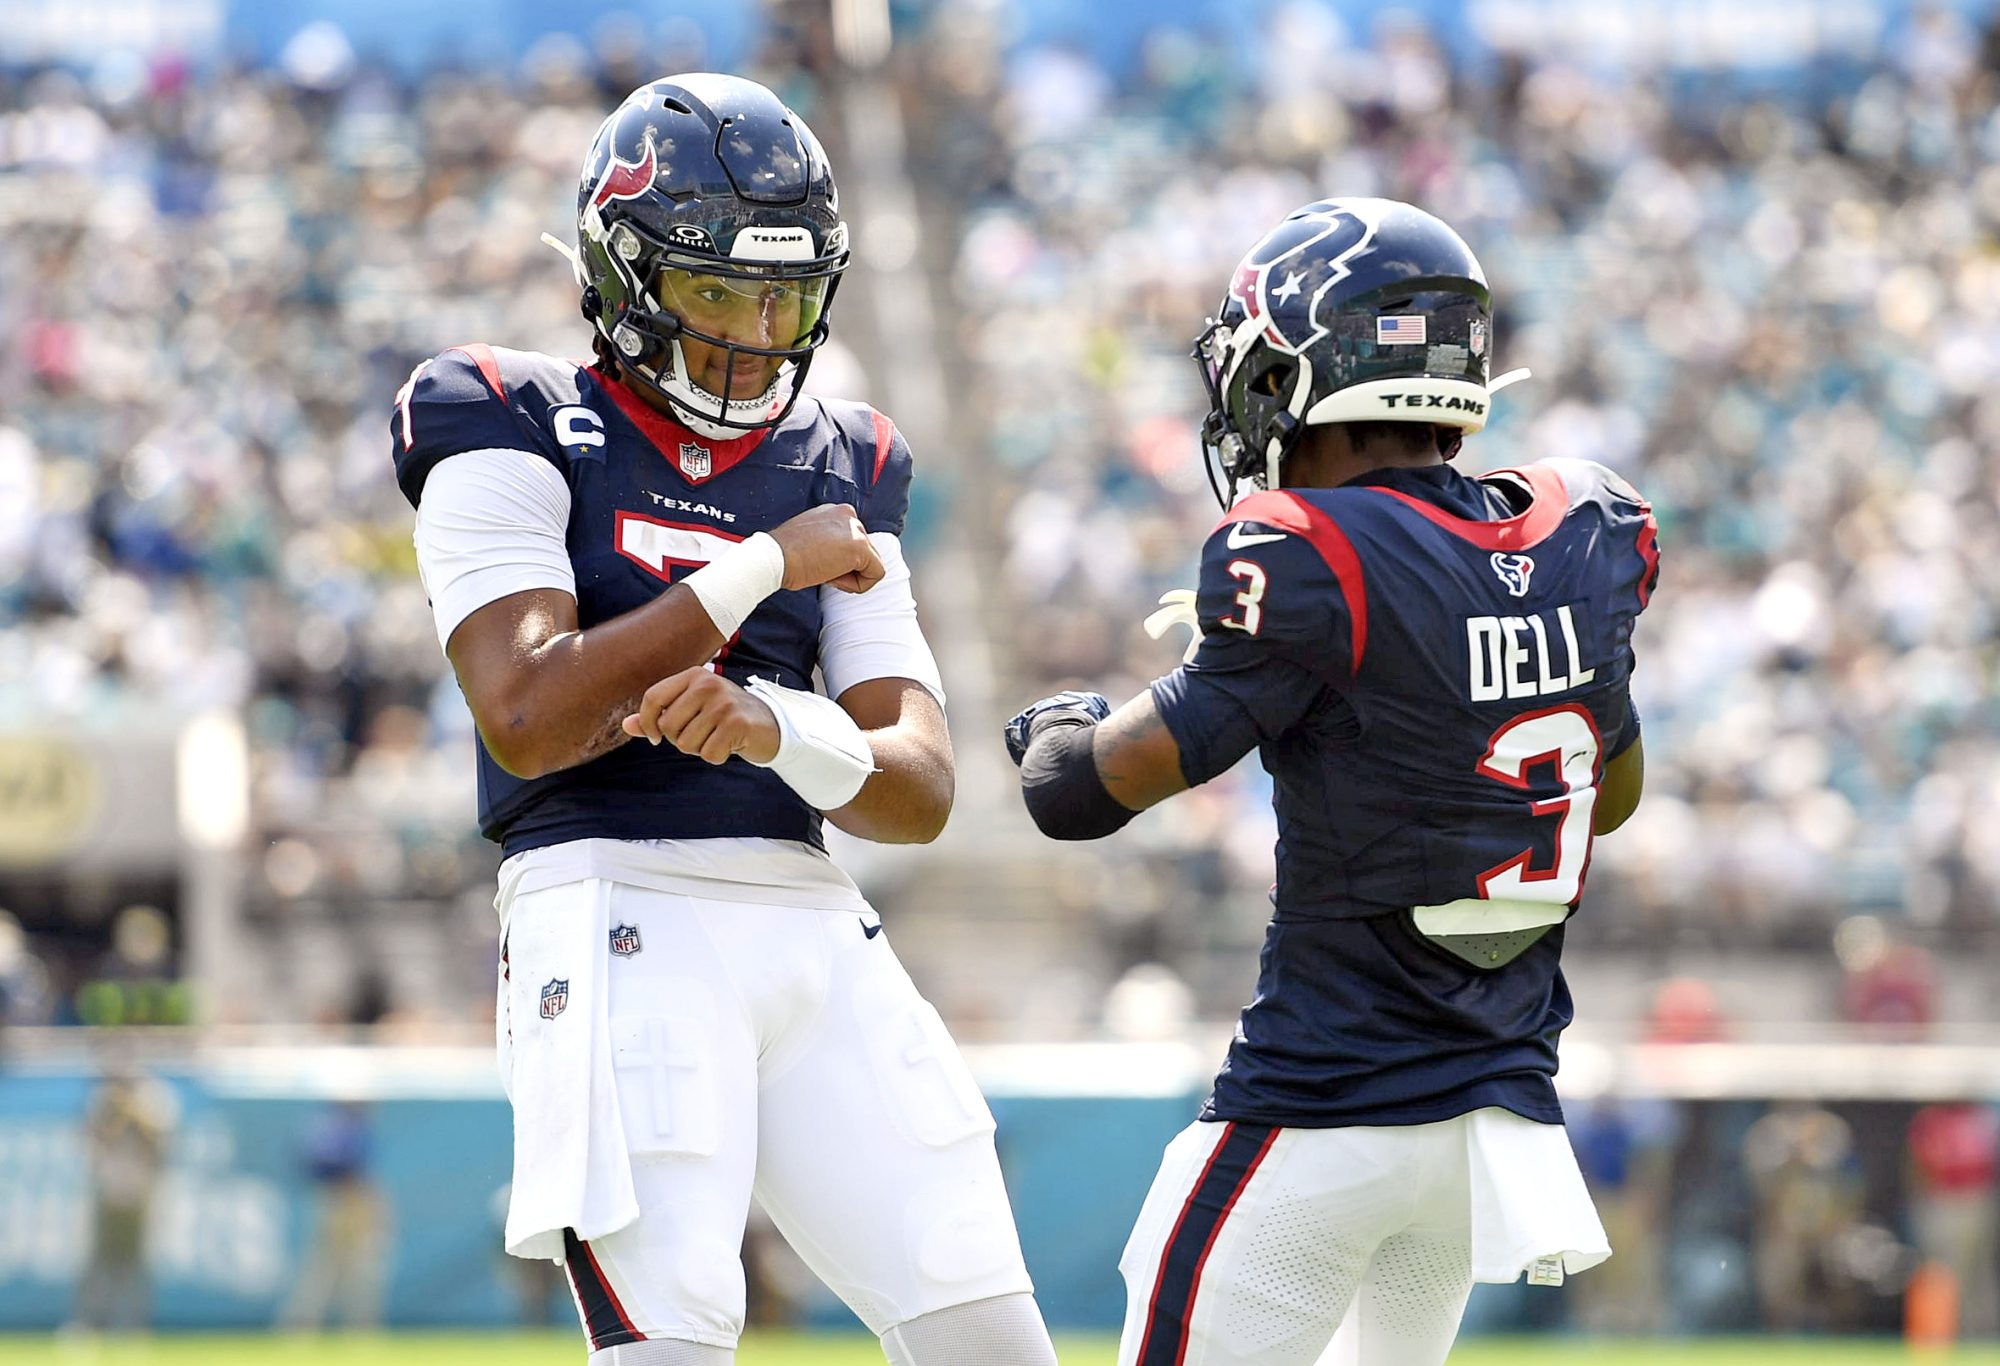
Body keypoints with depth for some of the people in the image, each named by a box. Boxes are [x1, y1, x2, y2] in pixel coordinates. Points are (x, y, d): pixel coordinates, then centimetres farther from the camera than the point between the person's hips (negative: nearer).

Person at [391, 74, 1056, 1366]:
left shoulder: (841, 471, 16)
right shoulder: (517, 431, 2)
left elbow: (923, 789, 7)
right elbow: (527, 718, -13)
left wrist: (774, 727, -16)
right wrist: (764, 570, -8)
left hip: (814, 924, 5)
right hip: (618, 913, -5)